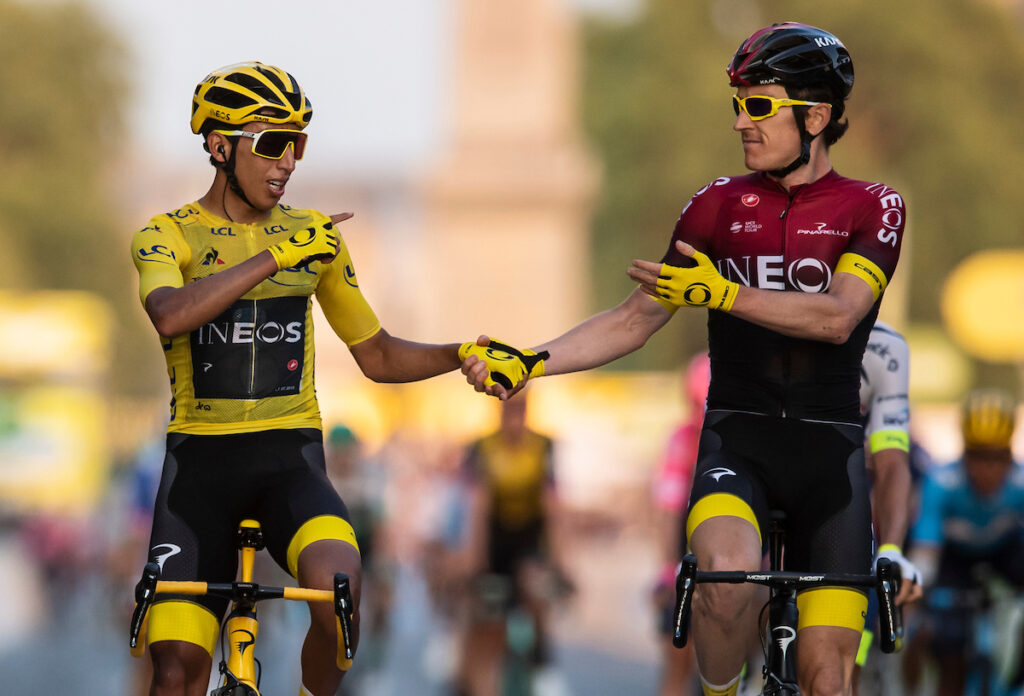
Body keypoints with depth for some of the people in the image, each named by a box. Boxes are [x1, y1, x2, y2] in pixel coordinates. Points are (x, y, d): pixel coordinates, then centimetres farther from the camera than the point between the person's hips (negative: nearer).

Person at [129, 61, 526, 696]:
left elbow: (377, 356, 17)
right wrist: (275, 257, -29)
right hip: (200, 454, -1)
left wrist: (461, 355, 0)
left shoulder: (314, 238, 9)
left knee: (338, 584, -30)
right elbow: (170, 316, -25)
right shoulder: (168, 236, -1)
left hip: (290, 455, 1)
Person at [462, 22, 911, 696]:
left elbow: (837, 317, -16)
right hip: (737, 436, 1)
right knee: (729, 571, -33)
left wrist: (719, 292, -25)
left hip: (829, 445, 0)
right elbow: (636, 318, 7)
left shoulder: (873, 208, 1)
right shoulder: (720, 205, 7)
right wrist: (529, 363, -6)